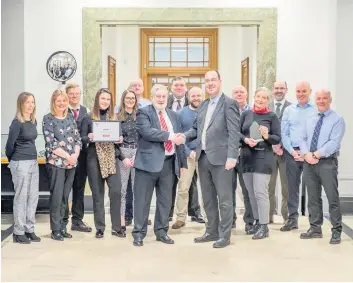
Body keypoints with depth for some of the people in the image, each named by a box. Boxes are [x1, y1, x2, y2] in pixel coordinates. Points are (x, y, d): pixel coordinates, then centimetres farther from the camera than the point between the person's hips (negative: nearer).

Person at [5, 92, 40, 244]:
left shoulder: (33, 121, 9)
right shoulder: (17, 122, -13)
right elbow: (10, 144, -12)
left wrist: (33, 158, 10)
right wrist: (12, 159, 2)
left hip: (33, 162, 7)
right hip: (20, 164, -7)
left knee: (33, 197, 9)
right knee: (21, 197, 0)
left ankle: (29, 229, 19)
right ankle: (18, 232, 10)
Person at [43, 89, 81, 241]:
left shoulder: (70, 118, 11)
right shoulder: (48, 118, -4)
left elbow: (77, 139, 9)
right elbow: (51, 143, -11)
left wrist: (75, 155, -9)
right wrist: (68, 156, -13)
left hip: (71, 163, 5)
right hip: (56, 162, -5)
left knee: (65, 196, 9)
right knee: (57, 196, -2)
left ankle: (62, 227, 18)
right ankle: (56, 230, 7)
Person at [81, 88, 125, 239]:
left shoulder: (114, 117, 11)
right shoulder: (88, 117, 3)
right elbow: (81, 139, 3)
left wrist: (119, 139, -6)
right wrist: (89, 138, -17)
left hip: (111, 158, 2)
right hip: (94, 159, -2)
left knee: (116, 191, -8)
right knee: (98, 194, 3)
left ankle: (116, 227, 4)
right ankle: (100, 228, 14)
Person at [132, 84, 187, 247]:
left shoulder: (173, 115, 17)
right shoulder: (143, 112, -1)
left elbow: (179, 139, 17)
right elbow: (147, 131, -19)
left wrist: (183, 163, 12)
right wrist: (170, 136, -21)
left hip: (169, 162, 5)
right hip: (149, 161, -5)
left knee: (165, 200, 11)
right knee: (143, 200, 1)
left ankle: (161, 231, 23)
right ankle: (139, 233, 11)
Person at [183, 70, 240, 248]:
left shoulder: (229, 103, -6)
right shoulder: (203, 105, 16)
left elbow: (234, 132, -13)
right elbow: (196, 128, 19)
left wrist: (232, 156, -21)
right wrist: (184, 136, -1)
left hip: (221, 158, -7)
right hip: (203, 157, 7)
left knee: (224, 198, 1)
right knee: (208, 198, 14)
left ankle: (225, 235, 10)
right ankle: (212, 231, 26)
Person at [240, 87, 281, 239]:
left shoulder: (272, 116, 0)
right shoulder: (246, 114, 8)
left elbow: (278, 138, -1)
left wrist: (267, 136, -20)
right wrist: (246, 140, -12)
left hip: (263, 156, -4)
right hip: (246, 156, 4)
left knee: (261, 192, -8)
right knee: (251, 193, 11)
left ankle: (264, 226, 0)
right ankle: (257, 222, 24)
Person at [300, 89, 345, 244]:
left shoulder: (337, 119, -4)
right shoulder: (310, 118, 14)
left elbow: (333, 143, -14)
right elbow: (303, 139, 9)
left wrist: (316, 155, -19)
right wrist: (307, 154, -9)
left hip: (327, 162, -5)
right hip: (309, 162, 5)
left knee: (332, 198, -2)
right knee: (313, 197, 11)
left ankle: (336, 231, 6)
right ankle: (315, 228, 20)